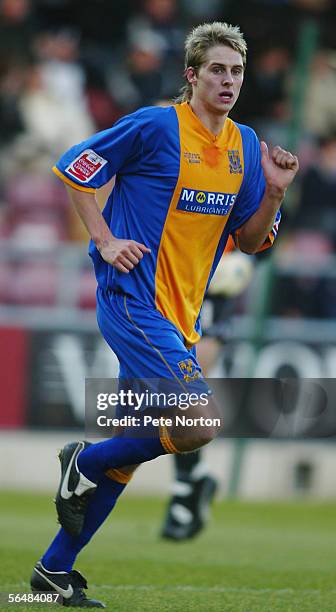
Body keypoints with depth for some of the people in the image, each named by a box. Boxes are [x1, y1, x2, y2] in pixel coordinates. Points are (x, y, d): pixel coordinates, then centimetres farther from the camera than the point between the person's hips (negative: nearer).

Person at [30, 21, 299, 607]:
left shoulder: (244, 145, 10)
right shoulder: (156, 126, -11)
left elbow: (249, 239, 14)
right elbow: (74, 168, -3)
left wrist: (274, 192, -3)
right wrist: (106, 241, -10)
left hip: (181, 318, 8)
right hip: (134, 302, -8)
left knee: (131, 445, 10)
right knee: (199, 425, -20)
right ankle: (82, 464, 3)